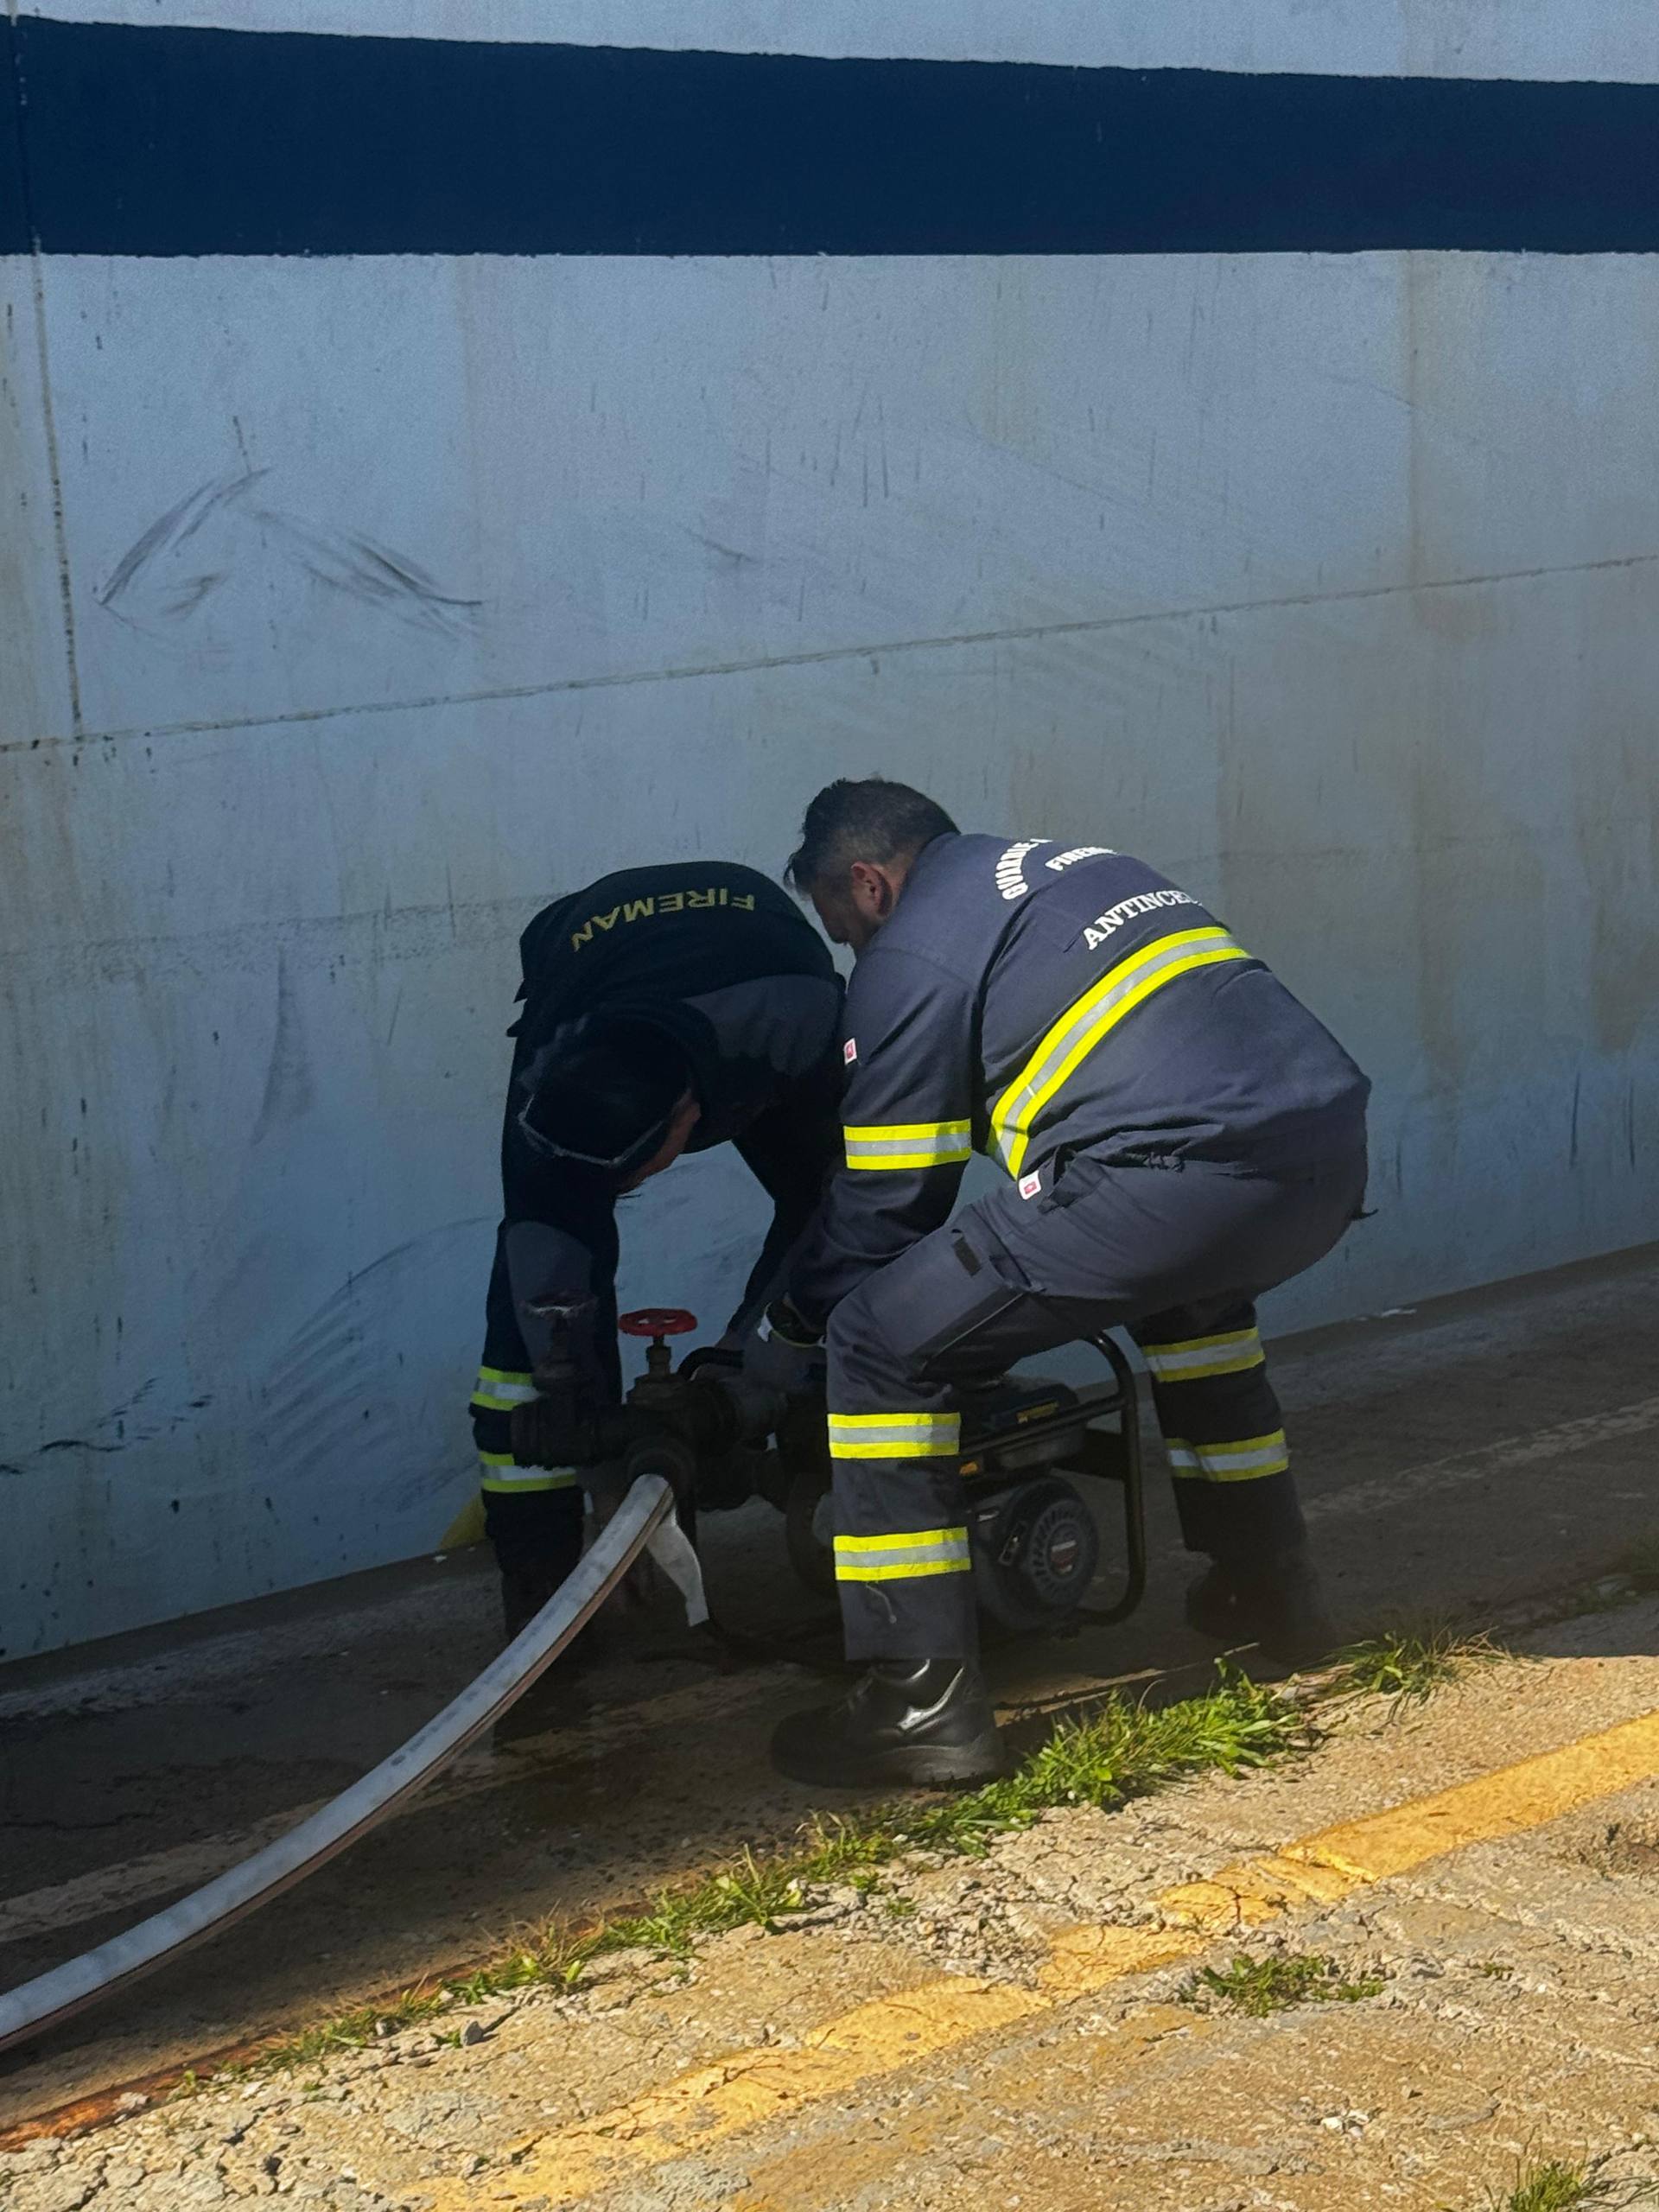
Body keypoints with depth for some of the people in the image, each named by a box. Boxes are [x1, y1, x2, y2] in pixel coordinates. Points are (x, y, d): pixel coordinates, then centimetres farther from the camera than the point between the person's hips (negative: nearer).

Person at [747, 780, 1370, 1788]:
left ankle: (923, 1702, 1)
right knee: (1191, 1291, 41)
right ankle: (1271, 1589, 43)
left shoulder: (913, 957, 8)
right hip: (1334, 1152, 9)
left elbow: (886, 1198, 10)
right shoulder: (1078, 867, 32)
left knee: (883, 1348, 2)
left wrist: (788, 1333, 27)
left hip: (1179, 1176, -9)